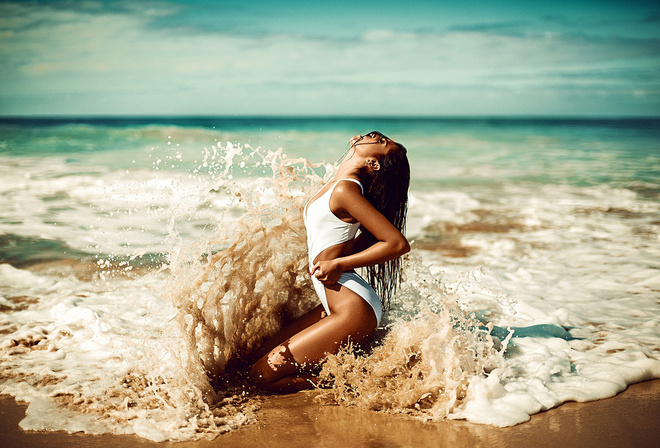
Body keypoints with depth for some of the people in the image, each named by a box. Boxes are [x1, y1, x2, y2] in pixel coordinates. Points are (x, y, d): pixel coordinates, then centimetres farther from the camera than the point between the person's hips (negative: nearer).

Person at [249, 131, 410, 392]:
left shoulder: (345, 190, -16)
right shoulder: (337, 185, 11)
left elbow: (398, 243, -21)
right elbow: (369, 237, 22)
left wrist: (338, 264, -17)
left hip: (353, 311, -9)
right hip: (334, 304, 9)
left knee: (262, 376, -7)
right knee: (262, 356, 18)